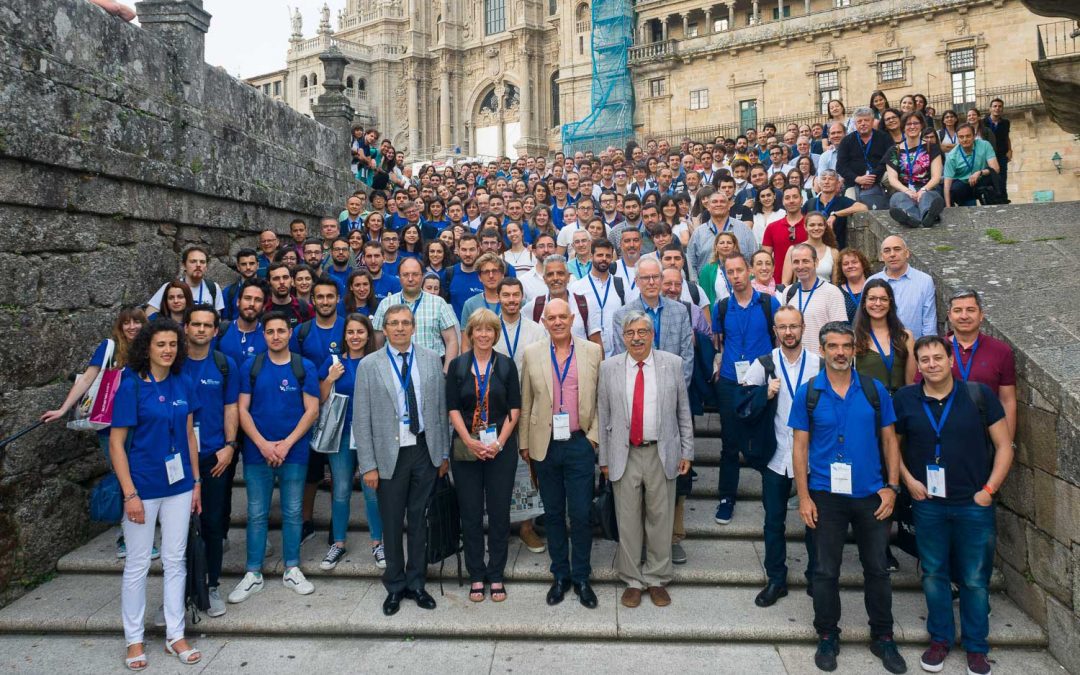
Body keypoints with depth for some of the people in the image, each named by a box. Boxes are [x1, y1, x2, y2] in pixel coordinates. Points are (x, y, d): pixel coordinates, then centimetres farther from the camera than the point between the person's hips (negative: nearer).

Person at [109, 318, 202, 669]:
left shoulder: (184, 384, 1)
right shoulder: (131, 386, -11)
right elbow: (116, 444, -10)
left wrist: (196, 481, 7)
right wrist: (130, 494, -14)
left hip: (179, 485, 4)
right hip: (143, 487, -4)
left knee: (175, 561, 12)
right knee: (137, 565, 9)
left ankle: (175, 634, 24)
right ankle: (134, 639, 25)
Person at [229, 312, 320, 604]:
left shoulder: (304, 367, 1)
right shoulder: (250, 367, 3)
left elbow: (312, 410, -2)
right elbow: (242, 409, 0)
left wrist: (287, 443, -11)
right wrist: (263, 444, -11)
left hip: (294, 452, 0)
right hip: (257, 452, 0)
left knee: (292, 512, 8)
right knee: (256, 514, 7)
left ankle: (292, 570, 21)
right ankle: (253, 574, 18)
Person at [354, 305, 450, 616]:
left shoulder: (431, 360, 3)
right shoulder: (369, 366, -3)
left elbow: (441, 408, 6)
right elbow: (361, 419, -3)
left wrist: (444, 452, 5)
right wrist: (369, 465, -7)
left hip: (425, 450, 2)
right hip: (390, 454, -1)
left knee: (419, 520, 11)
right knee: (392, 524, 10)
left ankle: (416, 583, 27)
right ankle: (395, 586, 27)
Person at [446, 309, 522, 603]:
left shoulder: (507, 365, 3)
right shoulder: (457, 366, 3)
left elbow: (514, 408, 1)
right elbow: (453, 408, 0)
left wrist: (499, 442, -10)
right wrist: (470, 442, -12)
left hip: (501, 448, 0)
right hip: (466, 449, 0)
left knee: (499, 512, 5)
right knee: (470, 513, 5)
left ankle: (496, 575, 18)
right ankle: (476, 575, 18)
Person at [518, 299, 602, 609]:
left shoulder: (593, 351, 0)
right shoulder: (531, 353, 3)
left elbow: (601, 398, 3)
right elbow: (525, 402, 6)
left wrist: (595, 436, -3)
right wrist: (524, 442, 5)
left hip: (580, 444, -1)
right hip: (546, 445, 1)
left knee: (580, 514, 3)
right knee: (553, 514, 12)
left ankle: (581, 578, 20)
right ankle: (560, 575, 26)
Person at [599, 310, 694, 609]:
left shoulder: (673, 364, 0)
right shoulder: (609, 368, 0)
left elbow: (683, 411, 5)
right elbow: (603, 416, 4)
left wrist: (687, 451, 3)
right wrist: (604, 458, 3)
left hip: (662, 454, 0)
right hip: (624, 455, 0)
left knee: (661, 518, 8)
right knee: (628, 520, 7)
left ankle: (657, 580, 25)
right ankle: (632, 581, 23)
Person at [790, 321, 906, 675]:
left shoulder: (874, 390, 0)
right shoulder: (808, 393, -4)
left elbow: (889, 440, 6)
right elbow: (800, 446, -2)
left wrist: (892, 487, -2)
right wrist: (804, 497, -6)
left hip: (871, 495, 1)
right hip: (826, 495, -1)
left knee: (877, 569, 12)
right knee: (826, 571, 9)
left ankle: (883, 637, 29)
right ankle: (827, 636, 25)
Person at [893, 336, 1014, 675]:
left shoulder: (979, 395, -4)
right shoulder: (904, 399, -2)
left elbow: (1004, 446, 0)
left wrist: (989, 488, -6)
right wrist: (908, 479, -2)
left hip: (974, 504, -1)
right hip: (928, 504, 1)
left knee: (975, 579, 8)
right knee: (933, 574, 12)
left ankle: (976, 647, 26)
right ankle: (940, 639, 30)